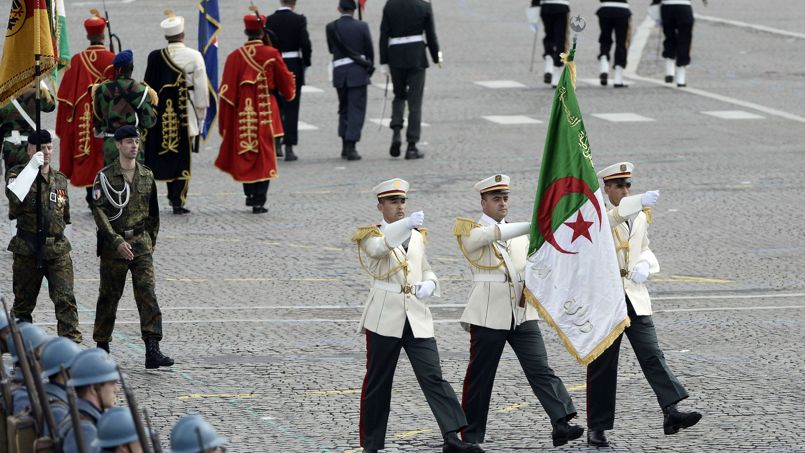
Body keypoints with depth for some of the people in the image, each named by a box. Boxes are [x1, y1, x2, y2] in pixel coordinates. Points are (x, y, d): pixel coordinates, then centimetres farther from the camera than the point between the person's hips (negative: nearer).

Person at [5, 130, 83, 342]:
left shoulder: (60, 179, 12)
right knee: (23, 302, 7)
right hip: (27, 250, -3)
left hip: (57, 250, 3)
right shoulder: (19, 173, -1)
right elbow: (13, 196, -25)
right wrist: (32, 167, -23)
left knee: (65, 298, -10)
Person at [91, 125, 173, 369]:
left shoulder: (147, 175, 8)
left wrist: (151, 240, 16)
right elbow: (99, 212, -12)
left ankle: (152, 351, -18)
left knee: (148, 294, -10)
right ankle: (102, 347, 23)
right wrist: (117, 242, -19)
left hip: (141, 242, 3)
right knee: (109, 296, 7)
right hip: (113, 244, -3)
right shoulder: (105, 176, -5)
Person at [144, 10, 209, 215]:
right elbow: (201, 87, -5)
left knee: (167, 157, 15)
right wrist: (201, 114, 5)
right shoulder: (194, 56, -8)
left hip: (162, 116, 2)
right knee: (183, 158, 3)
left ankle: (173, 195, 20)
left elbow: (149, 86, 3)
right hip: (186, 115, -2)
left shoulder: (155, 57, -3)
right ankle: (178, 201, -1)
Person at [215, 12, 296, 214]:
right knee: (264, 155, 3)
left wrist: (225, 122, 3)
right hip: (266, 113, -2)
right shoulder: (271, 55, -8)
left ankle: (249, 194, 24)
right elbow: (286, 83, 2)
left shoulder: (234, 57, -4)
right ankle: (259, 201, -2)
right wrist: (289, 91, 27)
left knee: (244, 154, 19)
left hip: (242, 114, 2)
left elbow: (227, 92, -3)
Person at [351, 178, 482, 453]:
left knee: (434, 377, -9)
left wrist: (428, 284, 0)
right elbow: (380, 247, -25)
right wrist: (407, 224, -41)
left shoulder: (417, 235, 15)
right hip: (385, 318, -4)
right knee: (377, 383, 4)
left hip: (417, 317, 4)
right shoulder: (371, 236, -1)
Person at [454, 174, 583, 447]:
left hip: (522, 313, 4)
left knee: (540, 369, -9)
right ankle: (471, 437, 14)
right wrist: (532, 226, -31)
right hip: (489, 315, -4)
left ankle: (562, 424, -19)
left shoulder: (519, 233, 17)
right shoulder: (471, 231, 0)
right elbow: (494, 235, -21)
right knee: (480, 376, 3)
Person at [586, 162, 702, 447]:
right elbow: (609, 220, -30)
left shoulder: (640, 216, 12)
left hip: (635, 297, 4)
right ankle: (596, 429, 10)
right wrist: (639, 203, -46)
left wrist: (644, 264, -3)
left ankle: (671, 413, -21)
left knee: (652, 355, -10)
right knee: (602, 365, 2)